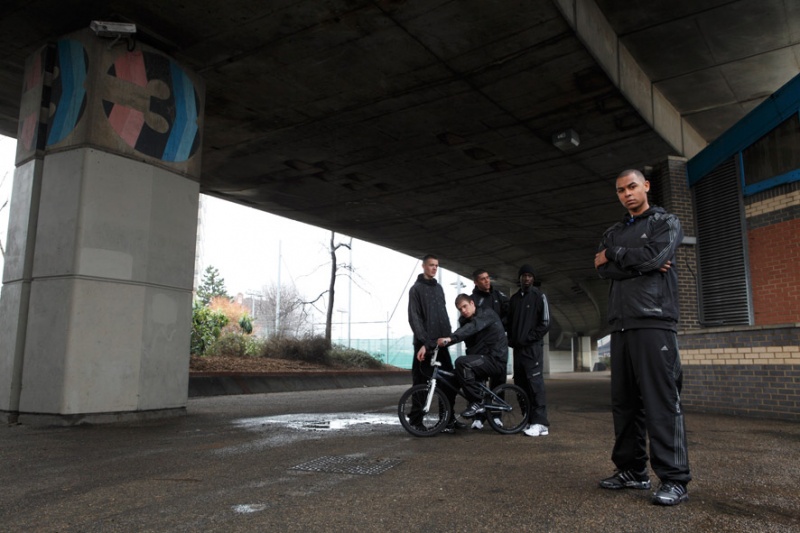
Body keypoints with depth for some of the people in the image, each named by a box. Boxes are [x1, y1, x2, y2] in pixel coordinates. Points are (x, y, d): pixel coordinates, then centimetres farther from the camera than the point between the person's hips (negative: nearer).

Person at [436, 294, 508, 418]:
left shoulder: (487, 314, -10)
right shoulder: (466, 321, 18)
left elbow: (472, 327, -29)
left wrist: (450, 338, -44)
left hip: (495, 359, -9)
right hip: (484, 358, 9)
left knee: (462, 362, -28)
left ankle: (477, 403, -18)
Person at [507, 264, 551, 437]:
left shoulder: (539, 296, 0)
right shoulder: (514, 299, 17)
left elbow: (545, 323, -6)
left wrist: (528, 338, -11)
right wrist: (512, 340, 5)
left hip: (533, 347, -6)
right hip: (517, 347, 6)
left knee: (535, 382, -13)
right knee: (521, 383, 5)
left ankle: (540, 423, -14)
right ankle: (528, 420, 11)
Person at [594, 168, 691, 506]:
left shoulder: (666, 223, 8)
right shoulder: (613, 233, 22)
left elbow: (654, 255, -11)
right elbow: (602, 270, 5)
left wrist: (613, 255, 2)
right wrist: (641, 264, -7)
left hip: (654, 322, -5)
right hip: (621, 325, 6)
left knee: (661, 402, -9)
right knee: (624, 401, 7)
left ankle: (674, 479, -4)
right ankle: (632, 471, 16)